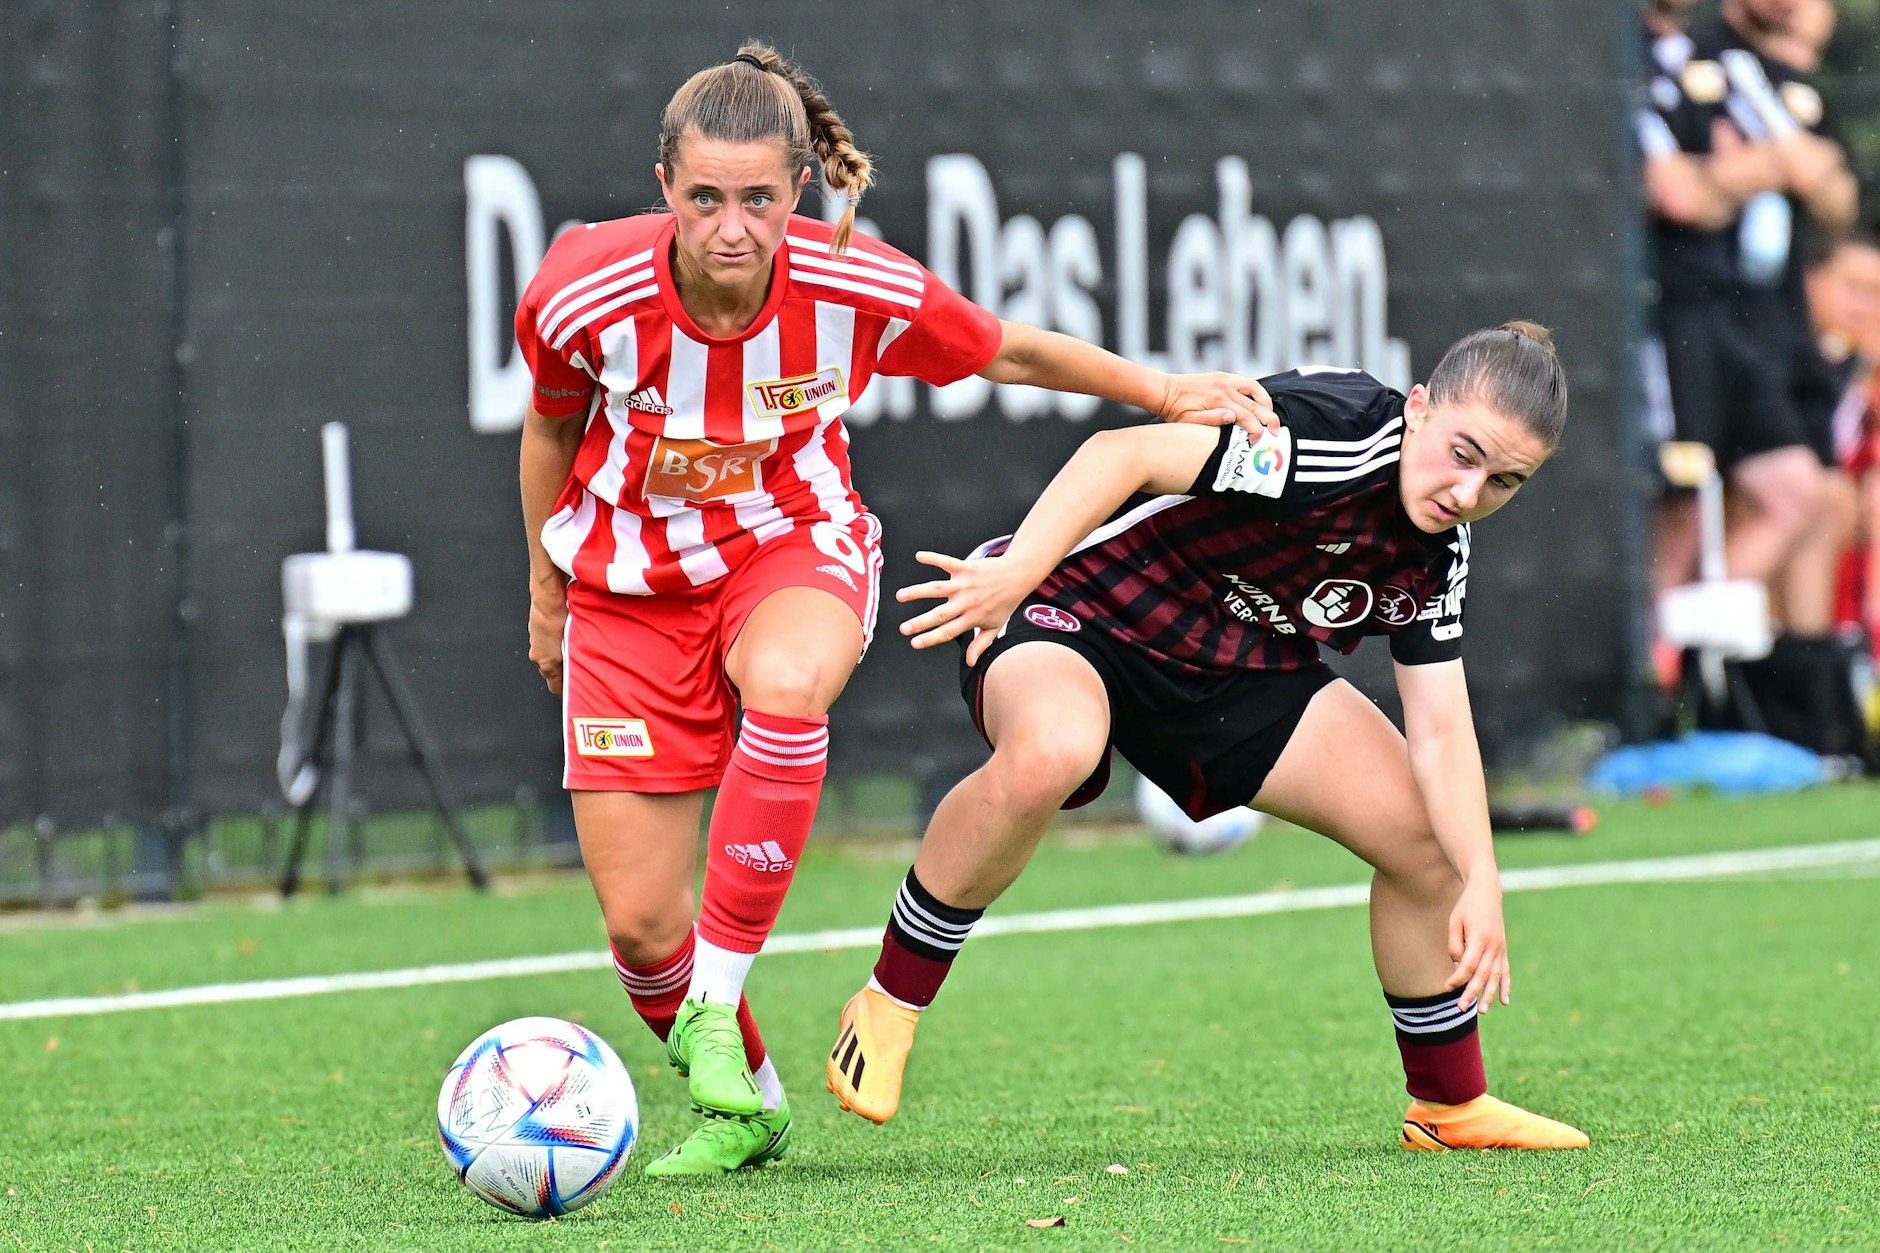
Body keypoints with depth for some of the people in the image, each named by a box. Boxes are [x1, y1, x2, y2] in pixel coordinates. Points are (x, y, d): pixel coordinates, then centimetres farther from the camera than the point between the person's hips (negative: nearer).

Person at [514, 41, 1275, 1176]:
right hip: (630, 587, 1)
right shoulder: (586, 295, -22)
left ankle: (718, 1005, -26)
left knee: (787, 687, -39)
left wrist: (1164, 391, -1)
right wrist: (546, 591, 13)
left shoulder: (858, 291, -21)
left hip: (792, 550, -1)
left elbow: (1011, 353, 1)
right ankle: (748, 1110, 25)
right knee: (640, 922, -4)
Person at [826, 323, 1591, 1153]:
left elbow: (1440, 732, -2)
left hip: (1234, 673, 8)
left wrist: (1481, 882, -14)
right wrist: (1015, 573, -44)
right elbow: (1122, 456, -34)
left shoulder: (1433, 557, -3)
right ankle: (889, 1006, -22)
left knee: (1426, 833, -1)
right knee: (1050, 753, -42)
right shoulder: (1330, 432, -28)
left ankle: (1451, 1104, 21)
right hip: (1076, 612, -8)